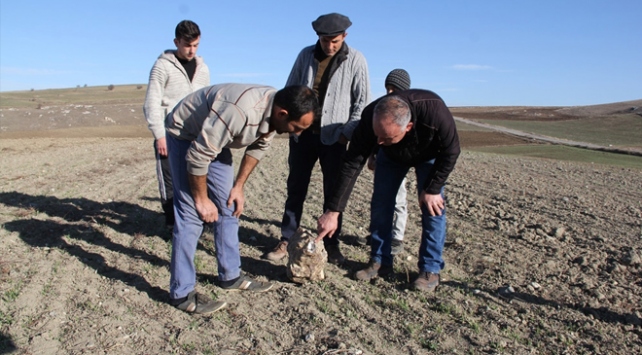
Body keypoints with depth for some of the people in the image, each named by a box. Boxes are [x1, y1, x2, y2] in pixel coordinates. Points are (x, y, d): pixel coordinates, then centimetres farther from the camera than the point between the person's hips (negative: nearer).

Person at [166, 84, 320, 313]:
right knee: (191, 215, -11)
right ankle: (182, 293, -2)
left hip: (214, 138, 8)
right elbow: (197, 156, -32)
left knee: (228, 208, 7)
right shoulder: (239, 111, -40)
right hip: (185, 135, -7)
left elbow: (257, 148, 3)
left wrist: (239, 186, 0)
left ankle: (230, 276, 19)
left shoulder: (276, 112, -15)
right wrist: (202, 200, -19)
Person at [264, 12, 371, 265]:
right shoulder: (306, 55, 5)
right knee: (295, 189, 8)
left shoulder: (355, 60, -2)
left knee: (333, 192, 4)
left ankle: (331, 244, 17)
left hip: (333, 138, -2)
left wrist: (347, 132, -9)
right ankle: (286, 241, 18)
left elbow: (362, 102, -2)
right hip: (302, 134, 3)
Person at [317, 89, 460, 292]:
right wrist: (334, 211, -36)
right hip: (392, 155, 2)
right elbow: (351, 165, -34)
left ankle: (431, 270, -1)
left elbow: (450, 152, -26)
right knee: (380, 204, -5)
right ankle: (380, 262, 9)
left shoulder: (434, 111, -44)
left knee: (432, 206, -12)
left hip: (430, 155, -2)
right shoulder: (370, 119, -38)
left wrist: (432, 189, -24)